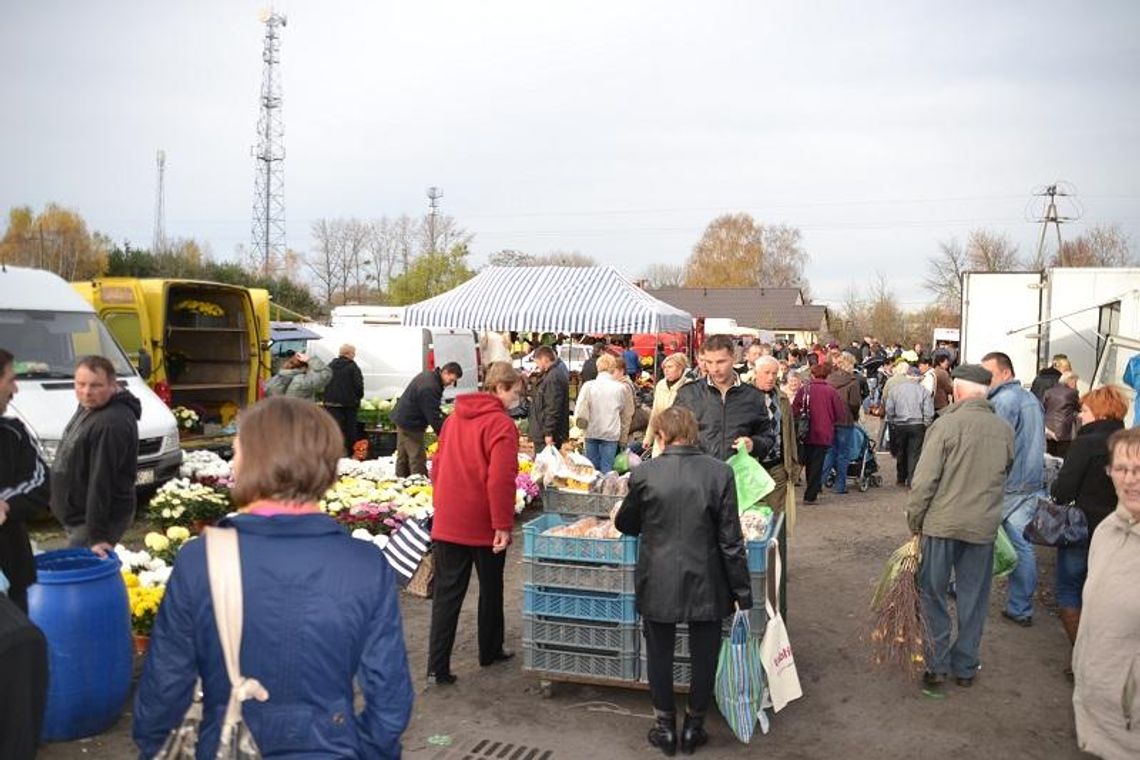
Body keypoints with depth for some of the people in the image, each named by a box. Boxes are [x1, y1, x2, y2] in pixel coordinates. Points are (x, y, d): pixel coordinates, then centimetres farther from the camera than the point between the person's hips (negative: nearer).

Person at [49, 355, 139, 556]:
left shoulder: (111, 424, -27)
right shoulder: (88, 407, 5)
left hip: (97, 519, -10)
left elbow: (102, 482, -27)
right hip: (76, 516, 10)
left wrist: (98, 535, -25)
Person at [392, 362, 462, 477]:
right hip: (411, 424, -11)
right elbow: (433, 417, -26)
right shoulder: (430, 388, -28)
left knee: (403, 456, 17)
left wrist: (443, 417, 12)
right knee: (418, 459, -7)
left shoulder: (428, 374, 5)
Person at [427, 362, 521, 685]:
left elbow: (437, 468, 14)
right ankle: (490, 651, 30)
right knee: (491, 589, 15)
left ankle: (438, 666, 3)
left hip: (447, 523, 5)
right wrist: (503, 525, -18)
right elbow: (501, 479, -22)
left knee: (447, 593, 7)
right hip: (484, 524, -5)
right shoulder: (501, 424, -14)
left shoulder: (454, 418, 9)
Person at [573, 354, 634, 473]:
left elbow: (580, 412, -9)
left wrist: (581, 423, 8)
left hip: (591, 433, 1)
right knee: (607, 468, 4)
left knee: (591, 468, 11)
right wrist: (623, 437, 14)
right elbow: (627, 415, 5)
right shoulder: (621, 388, -3)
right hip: (611, 434, -1)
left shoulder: (588, 386, -5)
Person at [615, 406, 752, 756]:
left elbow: (625, 524, 6)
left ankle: (665, 726, 28)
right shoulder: (720, 472, -10)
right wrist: (742, 592, 1)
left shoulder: (645, 473, -11)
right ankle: (694, 727, 29)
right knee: (703, 655, 16)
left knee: (659, 653, 17)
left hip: (658, 582, 0)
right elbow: (731, 540, -7)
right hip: (706, 583, 1)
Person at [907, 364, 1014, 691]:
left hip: (942, 523, -4)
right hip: (984, 526, 4)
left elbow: (925, 479, -13)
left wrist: (914, 519, -2)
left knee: (934, 594, 11)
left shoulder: (947, 424, -13)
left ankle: (937, 666, 13)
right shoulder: (1005, 430, 1)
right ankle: (965, 668, 23)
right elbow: (1004, 475, 10)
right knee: (973, 599, 14)